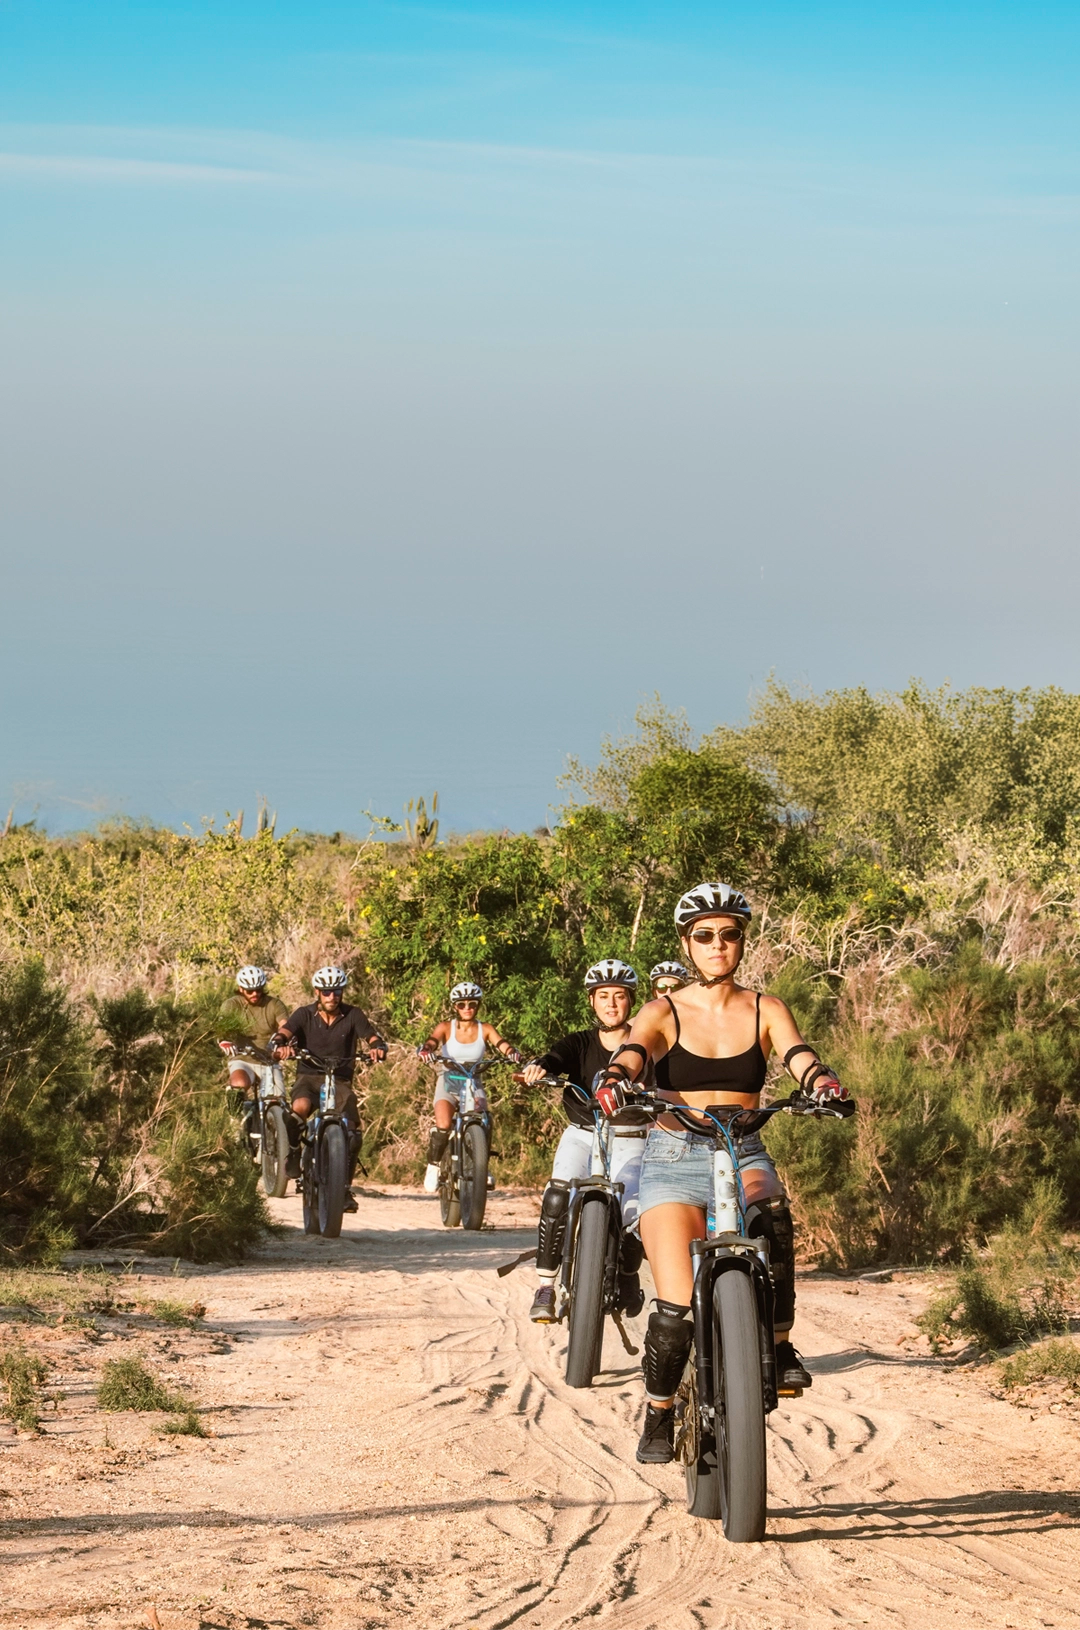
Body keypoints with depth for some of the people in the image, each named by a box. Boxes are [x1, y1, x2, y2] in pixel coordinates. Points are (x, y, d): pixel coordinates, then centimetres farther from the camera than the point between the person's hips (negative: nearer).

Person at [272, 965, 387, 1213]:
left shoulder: (352, 1015, 1)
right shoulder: (305, 1015, 0)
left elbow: (371, 1036, -9)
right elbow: (285, 1031, -15)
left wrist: (378, 1047, -33)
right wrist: (281, 1044, -39)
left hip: (340, 1081, 1)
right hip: (308, 1077, -1)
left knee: (353, 1134, -16)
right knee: (300, 1107, -35)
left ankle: (345, 1188, 1)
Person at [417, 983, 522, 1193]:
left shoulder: (485, 1030, 1)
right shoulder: (446, 1028, -1)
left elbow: (503, 1045, -13)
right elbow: (430, 1043, -16)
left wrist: (513, 1054, -36)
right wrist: (426, 1052, -40)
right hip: (448, 1082, -1)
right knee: (443, 1125, -26)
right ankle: (433, 1164, -2)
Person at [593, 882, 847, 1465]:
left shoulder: (765, 1012, 5)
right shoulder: (664, 1013, 1)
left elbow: (798, 1055, -13)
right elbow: (632, 1052, -18)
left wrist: (822, 1081, -37)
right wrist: (615, 1081, -42)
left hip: (743, 1155, 1)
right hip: (674, 1160, -1)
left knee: (770, 1214, -37)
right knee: (676, 1308, -14)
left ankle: (778, 1345, -21)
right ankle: (659, 1415, 11)